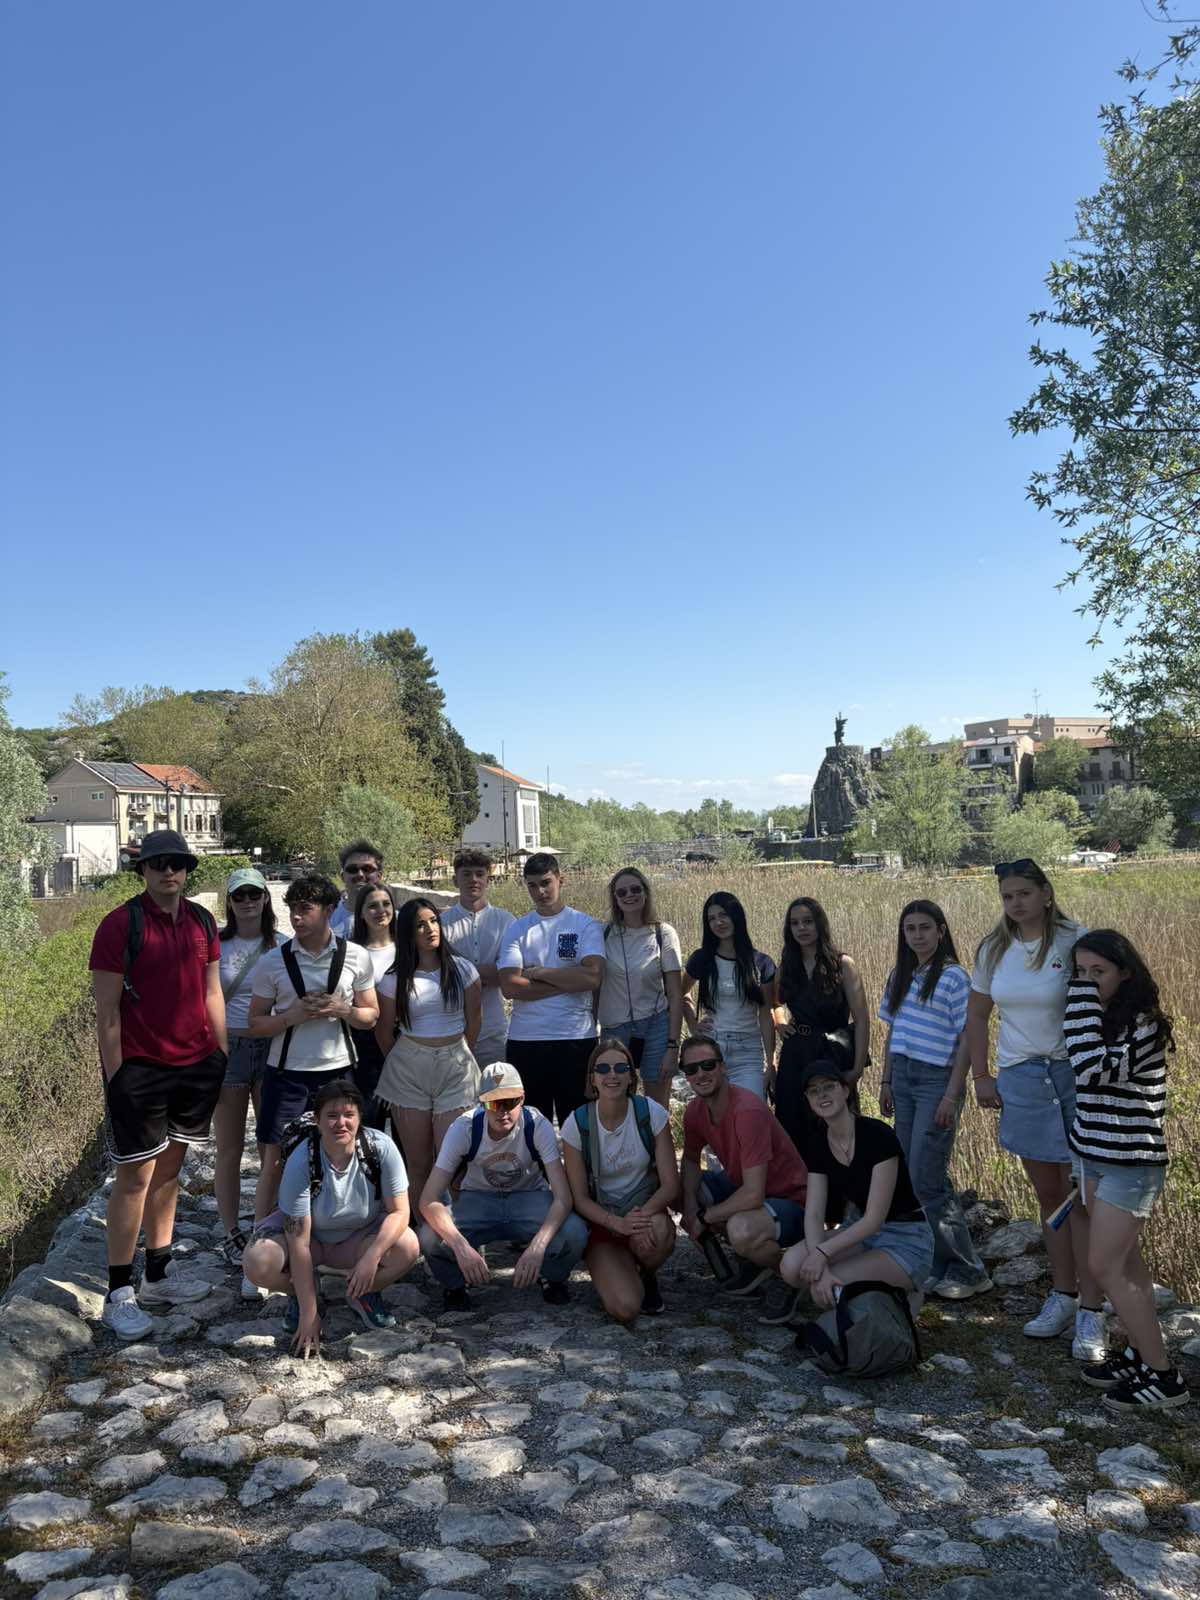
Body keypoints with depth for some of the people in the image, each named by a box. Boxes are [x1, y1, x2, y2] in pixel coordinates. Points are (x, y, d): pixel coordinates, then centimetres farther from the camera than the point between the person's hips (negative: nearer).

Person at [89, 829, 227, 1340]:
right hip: (139, 1068, -5)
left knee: (170, 1168, 13)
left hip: (196, 1066, 6)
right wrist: (116, 1076, -13)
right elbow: (107, 1012, -11)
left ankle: (158, 1274, 25)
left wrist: (223, 1055, 9)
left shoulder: (202, 922, 6)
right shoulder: (121, 925, -11)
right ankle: (118, 1294, 9)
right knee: (136, 1175, -1)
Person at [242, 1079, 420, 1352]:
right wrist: (309, 1314, -26)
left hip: (361, 1236, 1)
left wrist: (371, 1258, -35)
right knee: (257, 1264, -29)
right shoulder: (301, 1162, -29)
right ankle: (300, 1296, 6)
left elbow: (399, 1211, -19)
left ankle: (364, 1294, 5)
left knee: (408, 1247, -29)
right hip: (310, 1235, -1)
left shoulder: (381, 1148, -25)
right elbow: (299, 1244, -26)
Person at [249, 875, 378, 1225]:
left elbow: (370, 1015, 6)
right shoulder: (273, 962, -2)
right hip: (287, 1074, -1)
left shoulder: (356, 957, 0)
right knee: (275, 1162, 2)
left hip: (338, 1071, 1)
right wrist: (293, 1015, -16)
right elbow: (256, 1024, 2)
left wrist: (341, 1009, -14)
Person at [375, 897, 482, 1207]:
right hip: (408, 1070, 1)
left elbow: (473, 1022, 8)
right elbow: (384, 1032, 9)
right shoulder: (395, 980, 0)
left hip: (455, 1068, 0)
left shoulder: (462, 969, 0)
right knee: (418, 1163, 5)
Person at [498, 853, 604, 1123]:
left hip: (576, 1039, -2)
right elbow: (509, 986, -7)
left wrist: (537, 973, -9)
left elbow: (593, 977, -14)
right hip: (524, 1040, 2)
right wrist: (567, 983, -10)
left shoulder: (586, 925, 2)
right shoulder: (517, 929, 6)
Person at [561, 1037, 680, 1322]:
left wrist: (645, 1213, -30)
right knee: (625, 1308, -24)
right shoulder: (577, 1125, -12)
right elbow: (579, 1198, -8)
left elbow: (670, 1184, -9)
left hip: (646, 1210, 1)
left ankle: (648, 1277, 0)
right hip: (600, 1221, -1)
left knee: (656, 1231, -37)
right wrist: (618, 1223, -26)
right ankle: (610, 1273, 12)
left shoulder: (651, 1113, -11)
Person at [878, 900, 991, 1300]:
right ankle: (940, 1265, 19)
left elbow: (966, 1040, -10)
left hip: (937, 1080, -7)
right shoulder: (899, 976, 11)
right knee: (912, 1177, 8)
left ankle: (968, 1270, 5)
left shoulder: (953, 977, -9)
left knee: (927, 1179, -8)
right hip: (903, 1078, 7)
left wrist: (951, 1096, -14)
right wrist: (887, 1081, 12)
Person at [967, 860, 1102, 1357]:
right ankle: (1063, 1297, 28)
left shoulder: (1074, 941, -11)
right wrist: (981, 1077, 8)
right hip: (1020, 1080, 5)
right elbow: (977, 1015, 12)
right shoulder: (993, 949, 3)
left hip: (1073, 1075, -4)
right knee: (1048, 1195, 15)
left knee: (1081, 1197, -2)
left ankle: (1090, 1315, 8)